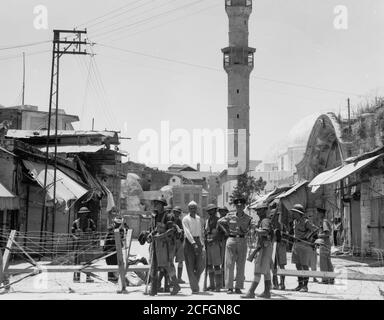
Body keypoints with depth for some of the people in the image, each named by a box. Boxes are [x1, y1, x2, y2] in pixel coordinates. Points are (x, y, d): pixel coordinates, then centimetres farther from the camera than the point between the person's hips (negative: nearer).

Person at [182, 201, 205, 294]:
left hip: (198, 241, 5)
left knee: (200, 266, 0)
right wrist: (193, 243, -25)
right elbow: (187, 232, -15)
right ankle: (194, 288, -1)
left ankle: (195, 282, 23)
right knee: (191, 266, -3)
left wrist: (202, 243, 13)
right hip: (189, 242, -5)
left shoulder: (198, 218, 14)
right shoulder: (185, 219, -5)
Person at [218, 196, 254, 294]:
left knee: (241, 265, 3)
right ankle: (229, 287, 4)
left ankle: (238, 287, 11)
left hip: (242, 241, 1)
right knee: (229, 264, -1)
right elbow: (220, 221, 14)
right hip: (231, 240, -1)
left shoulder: (248, 218, 3)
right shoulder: (230, 215, -1)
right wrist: (227, 230, 9)